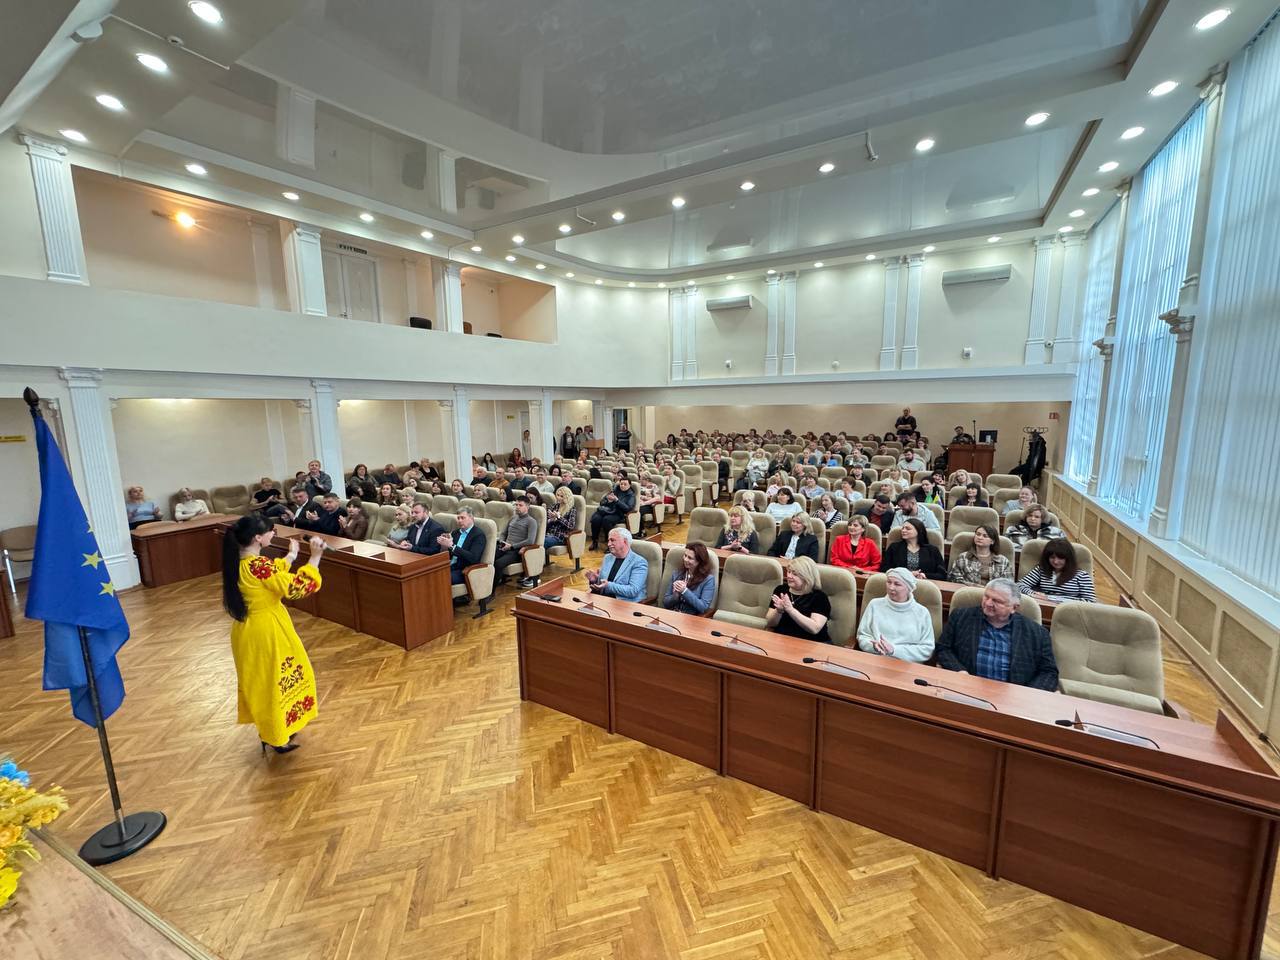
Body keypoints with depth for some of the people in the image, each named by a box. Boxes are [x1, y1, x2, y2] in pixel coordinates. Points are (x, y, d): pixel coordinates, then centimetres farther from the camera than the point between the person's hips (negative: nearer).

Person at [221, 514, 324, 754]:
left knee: (259, 678, 23)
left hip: (247, 630, 9)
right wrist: (315, 556, -28)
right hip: (267, 632, -9)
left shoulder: (239, 562, -1)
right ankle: (278, 737, 25)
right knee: (275, 678, 10)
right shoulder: (258, 566, -28)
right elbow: (297, 587, -30)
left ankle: (268, 729, 41)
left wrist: (291, 555, 19)